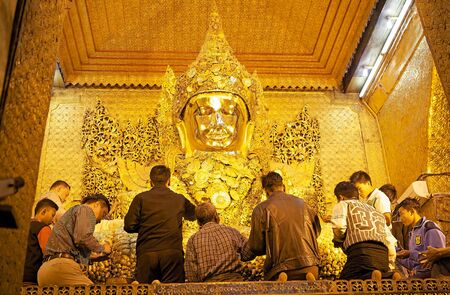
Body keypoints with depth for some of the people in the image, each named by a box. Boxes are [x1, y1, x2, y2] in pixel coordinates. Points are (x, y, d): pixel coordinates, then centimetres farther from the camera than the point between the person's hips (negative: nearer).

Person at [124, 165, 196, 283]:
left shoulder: (141, 198, 4)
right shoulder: (179, 199, 11)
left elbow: (129, 226, 0)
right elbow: (193, 215, 30)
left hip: (147, 253, 0)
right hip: (172, 252, 0)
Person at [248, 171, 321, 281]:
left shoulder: (260, 209, 0)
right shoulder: (301, 203, 13)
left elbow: (256, 247, 1)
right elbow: (317, 231, 24)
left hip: (282, 267, -3)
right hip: (310, 264, 3)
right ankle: (309, 279, -16)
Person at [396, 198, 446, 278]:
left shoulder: (429, 227, -5)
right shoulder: (413, 233, 19)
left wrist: (411, 254, -18)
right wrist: (399, 256, 9)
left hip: (429, 276, -7)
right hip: (417, 276, 7)